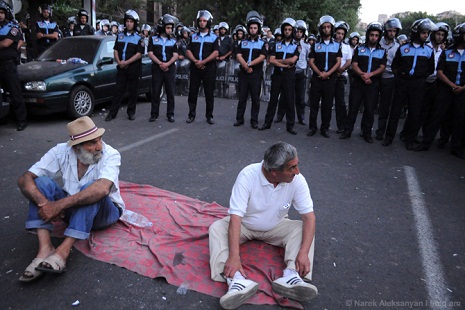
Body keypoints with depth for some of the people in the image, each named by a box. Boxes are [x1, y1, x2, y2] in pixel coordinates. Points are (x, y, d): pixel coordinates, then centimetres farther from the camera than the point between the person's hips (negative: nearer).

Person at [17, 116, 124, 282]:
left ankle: (63, 251, -35)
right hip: (72, 210, 4)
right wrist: (45, 203, -34)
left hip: (104, 212, -3)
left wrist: (59, 205, -40)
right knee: (42, 182, -18)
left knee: (91, 188, -34)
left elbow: (102, 189, -41)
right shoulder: (61, 151, -12)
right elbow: (25, 179, -16)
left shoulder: (110, 155, -23)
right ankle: (45, 248, -27)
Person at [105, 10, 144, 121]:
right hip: (121, 68, 3)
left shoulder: (139, 38, 0)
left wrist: (126, 62, -16)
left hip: (133, 68, -3)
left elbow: (139, 54, -9)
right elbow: (115, 50, 11)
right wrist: (119, 61, -8)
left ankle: (131, 112, 14)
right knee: (118, 90, 2)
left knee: (133, 91, 4)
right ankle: (112, 112, 5)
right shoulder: (120, 36, 13)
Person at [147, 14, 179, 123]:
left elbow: (175, 55, 2)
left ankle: (170, 114, 9)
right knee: (155, 92, 1)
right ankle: (154, 114, 10)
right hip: (157, 68, -1)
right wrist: (160, 63, -13)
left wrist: (167, 64, -16)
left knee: (170, 92, 1)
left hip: (170, 68, 1)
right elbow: (150, 54, 0)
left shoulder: (173, 40, 11)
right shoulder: (153, 39, 7)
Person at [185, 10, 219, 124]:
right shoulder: (193, 37, 14)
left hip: (209, 68, -2)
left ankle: (209, 115, 9)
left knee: (209, 93, 1)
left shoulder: (214, 37, 5)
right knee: (192, 92, 3)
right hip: (195, 67, 3)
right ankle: (191, 114, 11)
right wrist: (195, 61, -12)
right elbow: (188, 51, 7)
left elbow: (215, 53, -7)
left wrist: (203, 62, -16)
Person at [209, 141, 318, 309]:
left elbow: (309, 216, -21)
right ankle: (238, 280, -43)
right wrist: (234, 256, -44)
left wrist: (303, 252, -36)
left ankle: (291, 276, -36)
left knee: (302, 228, -21)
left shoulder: (297, 180, -23)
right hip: (244, 225, -2)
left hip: (275, 227, 2)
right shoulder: (248, 176, -31)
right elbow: (236, 216, -34)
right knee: (217, 228, -27)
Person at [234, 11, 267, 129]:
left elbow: (262, 57, -9)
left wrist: (249, 64, -17)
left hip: (256, 74, -2)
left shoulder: (263, 43, 5)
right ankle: (239, 119, 13)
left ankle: (254, 120, 8)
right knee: (242, 97, 5)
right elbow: (239, 56, -1)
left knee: (255, 98, 1)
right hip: (243, 73, 2)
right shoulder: (243, 42, 12)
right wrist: (246, 66, -16)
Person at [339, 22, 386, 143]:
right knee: (353, 108, 1)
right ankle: (347, 131, 9)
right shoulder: (359, 49, 10)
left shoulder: (382, 51, 10)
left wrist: (369, 74, -17)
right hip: (358, 83, 0)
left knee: (370, 110, 3)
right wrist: (362, 75, -17)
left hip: (373, 84, 1)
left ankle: (367, 133, 14)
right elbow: (354, 65, 0)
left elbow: (382, 68, 0)